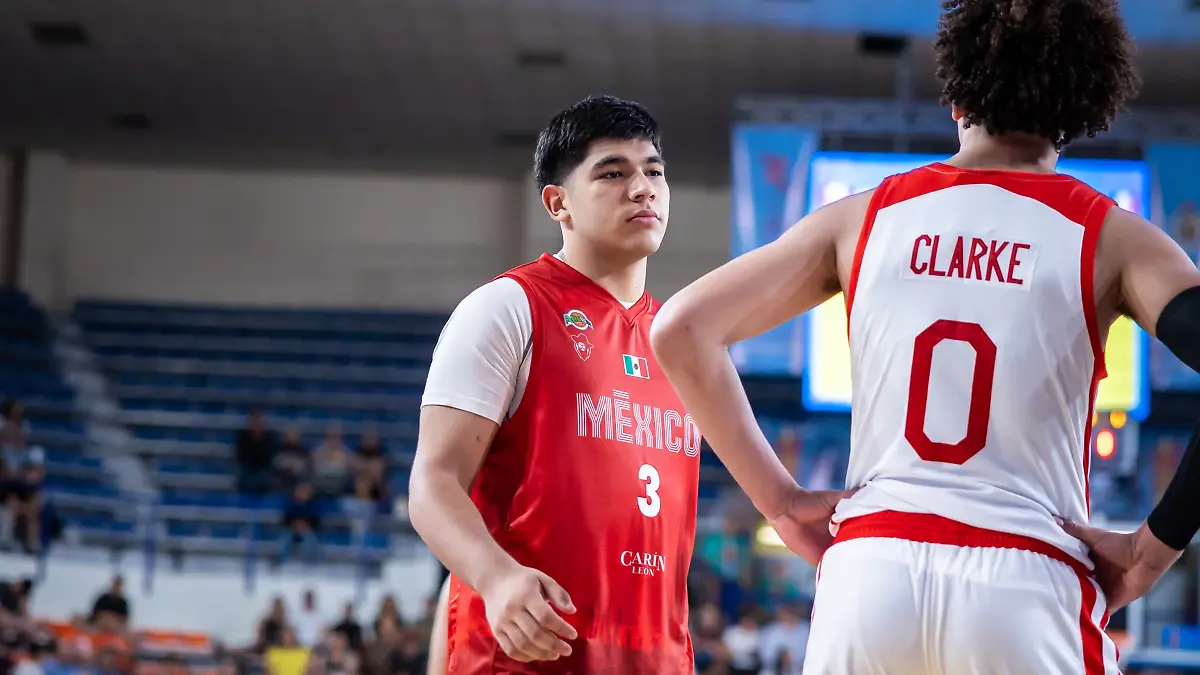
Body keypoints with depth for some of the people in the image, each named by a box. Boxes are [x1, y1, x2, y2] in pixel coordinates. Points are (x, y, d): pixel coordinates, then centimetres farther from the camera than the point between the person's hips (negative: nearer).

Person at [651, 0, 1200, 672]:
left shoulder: (865, 218, 10)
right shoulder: (1110, 237, 4)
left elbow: (682, 332, 6)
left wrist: (781, 503, 9)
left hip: (869, 571, 2)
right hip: (1025, 584, -2)